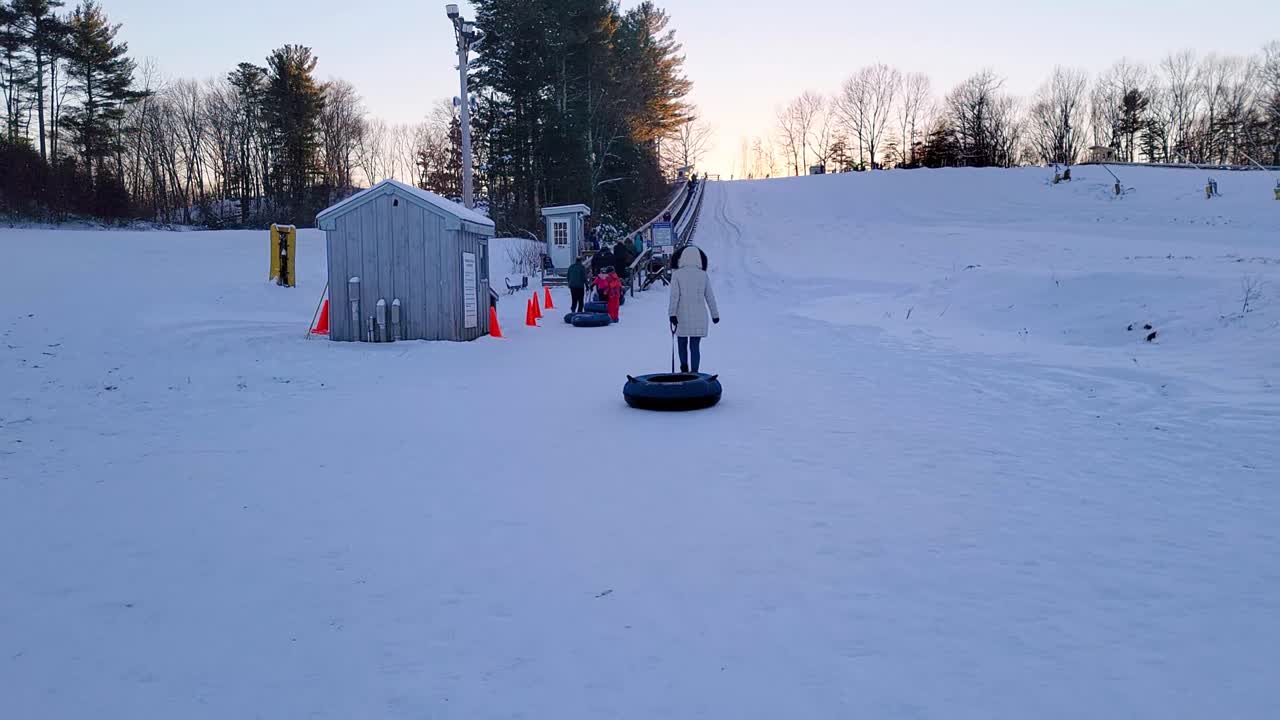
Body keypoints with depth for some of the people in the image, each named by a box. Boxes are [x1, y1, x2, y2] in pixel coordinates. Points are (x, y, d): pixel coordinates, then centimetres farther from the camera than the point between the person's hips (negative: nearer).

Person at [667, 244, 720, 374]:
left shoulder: (677, 274, -6)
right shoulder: (703, 275, 0)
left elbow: (674, 295, -12)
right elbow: (710, 297, 5)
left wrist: (672, 314, -11)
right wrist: (715, 314, 14)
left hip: (682, 316, -1)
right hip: (699, 317, 1)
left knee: (682, 342, 20)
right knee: (695, 346, 6)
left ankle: (684, 367, 20)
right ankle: (694, 373, 3)